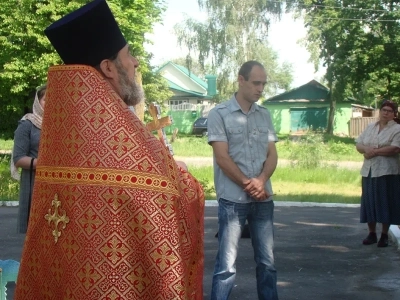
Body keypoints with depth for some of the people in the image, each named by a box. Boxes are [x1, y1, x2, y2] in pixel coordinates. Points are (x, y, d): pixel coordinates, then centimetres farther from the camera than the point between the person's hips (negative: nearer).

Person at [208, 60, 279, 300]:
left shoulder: (265, 115, 10)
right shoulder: (219, 114, -4)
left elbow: (272, 155, 7)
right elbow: (222, 158, -9)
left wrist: (261, 181, -12)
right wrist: (248, 184, -12)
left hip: (264, 199, 5)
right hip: (233, 200, -5)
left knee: (267, 261, 11)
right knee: (227, 265, -4)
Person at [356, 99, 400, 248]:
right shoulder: (370, 127, 15)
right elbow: (358, 144, 12)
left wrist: (375, 152, -15)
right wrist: (366, 149, -11)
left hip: (387, 172, -5)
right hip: (368, 170, 5)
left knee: (385, 203, -1)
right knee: (369, 202, 6)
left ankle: (384, 235, 7)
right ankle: (371, 234, 16)